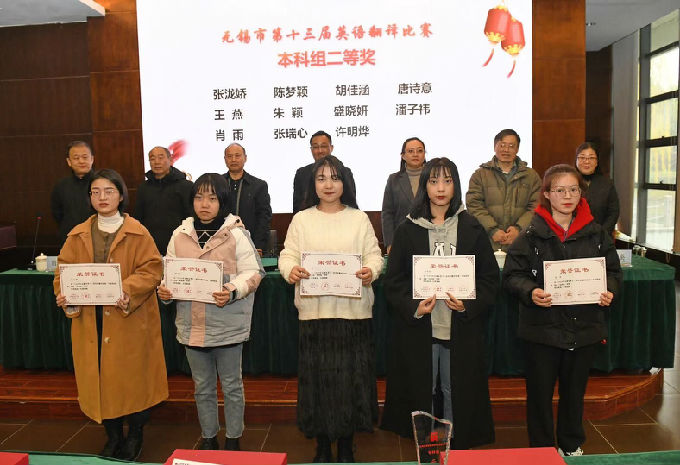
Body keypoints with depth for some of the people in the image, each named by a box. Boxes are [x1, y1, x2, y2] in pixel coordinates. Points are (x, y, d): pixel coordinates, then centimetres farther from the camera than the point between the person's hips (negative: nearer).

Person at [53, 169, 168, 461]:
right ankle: (112, 437, 28)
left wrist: (127, 290, -25)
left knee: (132, 377, 3)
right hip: (90, 321, 3)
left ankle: (135, 436, 25)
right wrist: (64, 294, -12)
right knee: (99, 377, 8)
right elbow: (64, 270, 8)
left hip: (129, 321, -3)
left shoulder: (137, 233, -2)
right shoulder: (78, 235, 9)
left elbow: (151, 269, -9)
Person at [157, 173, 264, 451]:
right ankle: (208, 438, 36)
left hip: (228, 325, -4)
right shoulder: (180, 235, 4)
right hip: (192, 325, 4)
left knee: (231, 385, 12)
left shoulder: (236, 234, -8)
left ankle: (233, 439, 30)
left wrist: (233, 291, -27)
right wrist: (164, 289, -10)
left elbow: (253, 272, -10)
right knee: (202, 387, 18)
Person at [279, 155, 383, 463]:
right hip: (314, 311, 0)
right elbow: (288, 255, 3)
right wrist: (291, 270, -19)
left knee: (351, 376, 4)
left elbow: (373, 254, 4)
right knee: (317, 377, 5)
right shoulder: (302, 219, 8)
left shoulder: (359, 218, 8)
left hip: (353, 311, 0)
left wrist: (370, 271, -17)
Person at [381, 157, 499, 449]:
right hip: (417, 327, 0)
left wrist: (469, 304, -11)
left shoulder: (471, 229, 5)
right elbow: (393, 280, 2)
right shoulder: (408, 230, 4)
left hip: (461, 327, 0)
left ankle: (456, 446, 27)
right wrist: (412, 307, -14)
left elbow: (490, 277, 4)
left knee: (458, 392, 8)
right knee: (420, 393, 8)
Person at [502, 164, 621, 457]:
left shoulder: (595, 233, 2)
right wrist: (531, 292, -26)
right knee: (540, 391, 8)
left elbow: (612, 269, 10)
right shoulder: (532, 235, -8)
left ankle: (571, 446, 40)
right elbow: (512, 275, -8)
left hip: (584, 326, 3)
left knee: (575, 389, 19)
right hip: (543, 326, -3)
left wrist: (609, 290, -10)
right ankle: (541, 449, 28)